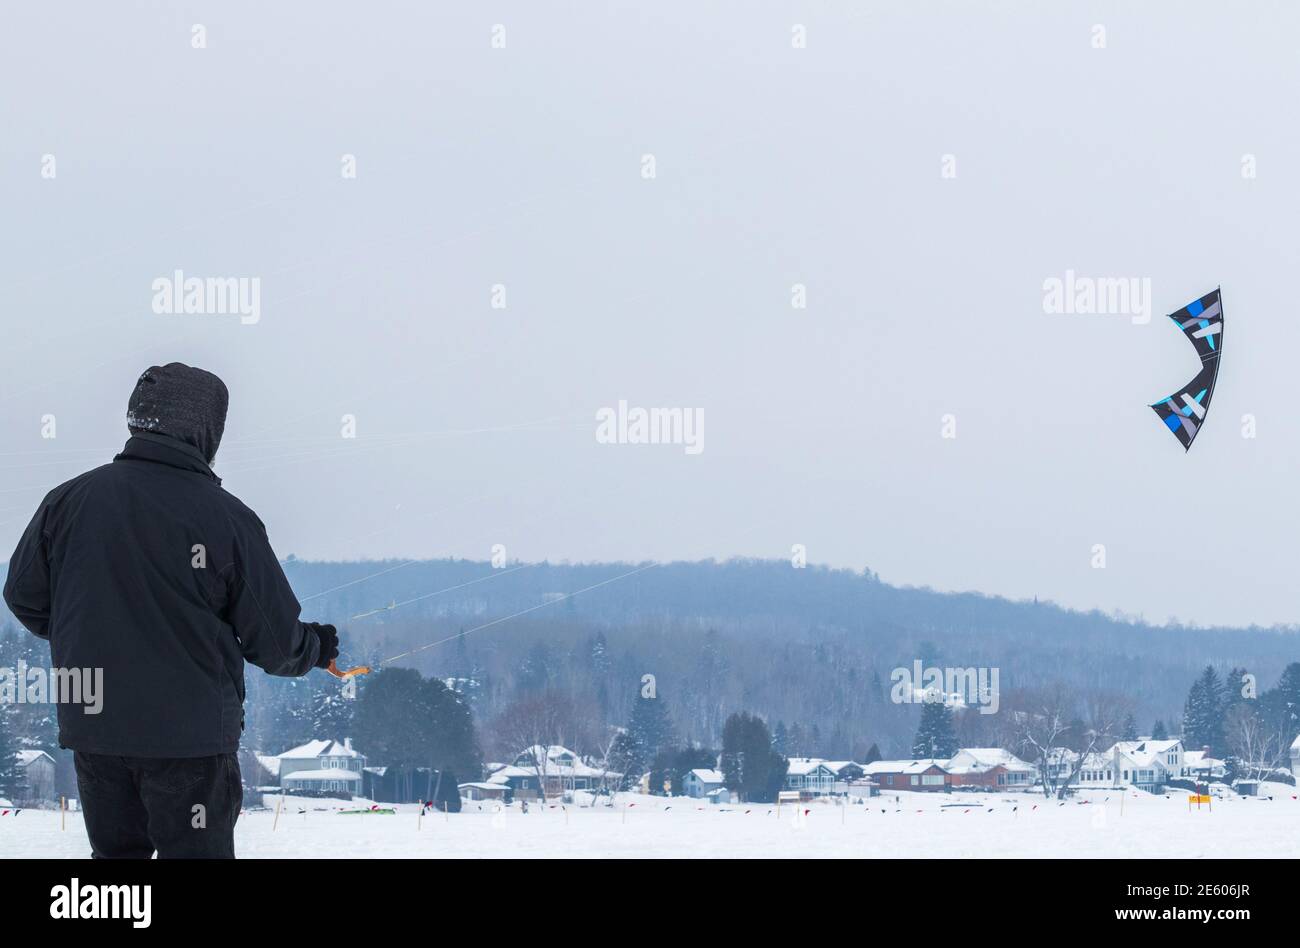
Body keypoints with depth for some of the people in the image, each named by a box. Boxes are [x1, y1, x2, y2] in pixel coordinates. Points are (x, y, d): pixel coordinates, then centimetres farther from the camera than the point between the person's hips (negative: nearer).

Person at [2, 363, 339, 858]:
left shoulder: (68, 500, -3)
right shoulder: (227, 519, -12)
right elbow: (274, 639, -6)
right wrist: (316, 648, 18)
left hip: (90, 724, 4)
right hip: (190, 733, -4)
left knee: (116, 851, 18)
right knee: (195, 853, 5)